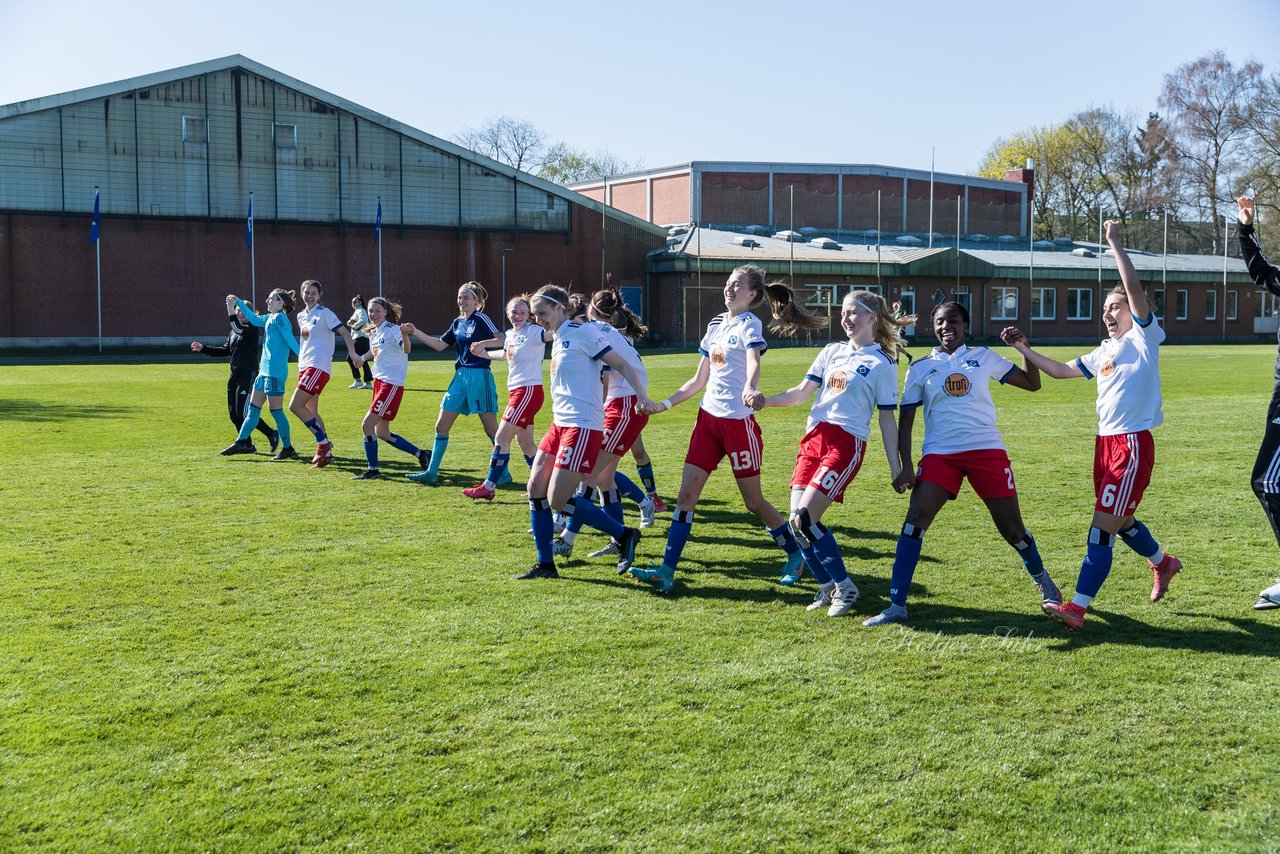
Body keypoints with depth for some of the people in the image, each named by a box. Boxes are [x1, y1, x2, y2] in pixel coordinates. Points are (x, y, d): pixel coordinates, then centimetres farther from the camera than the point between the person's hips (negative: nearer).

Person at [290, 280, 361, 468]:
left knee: (295, 405, -16)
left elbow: (345, 332, -12)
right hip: (305, 366, 8)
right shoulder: (301, 316, 14)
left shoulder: (324, 313, -8)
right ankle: (325, 452, 14)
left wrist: (352, 353, -24)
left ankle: (324, 442, -9)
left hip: (318, 366, -8)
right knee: (311, 411, 8)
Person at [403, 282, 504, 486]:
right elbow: (440, 344, 18)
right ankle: (431, 473, 11)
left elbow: (502, 340, -17)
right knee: (441, 426, 6)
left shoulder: (481, 319, -7)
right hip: (460, 376, 8)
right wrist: (415, 332, 13)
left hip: (479, 377, -8)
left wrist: (483, 343, -34)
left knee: (491, 429, 0)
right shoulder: (458, 322, 14)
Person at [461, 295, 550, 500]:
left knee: (501, 439, -6)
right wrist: (483, 353, 30)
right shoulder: (511, 335, 13)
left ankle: (488, 487, 1)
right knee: (525, 443, 14)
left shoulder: (533, 332, -12)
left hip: (528, 392, -9)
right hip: (516, 391, 9)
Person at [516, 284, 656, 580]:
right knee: (536, 490, 6)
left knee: (558, 500, -11)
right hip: (560, 424, 9)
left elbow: (622, 366, -11)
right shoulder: (558, 341, 18)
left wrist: (642, 397, -22)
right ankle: (545, 565, 15)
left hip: (582, 427, -9)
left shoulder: (582, 332, -8)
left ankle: (624, 536, 4)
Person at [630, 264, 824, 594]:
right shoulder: (716, 324, 13)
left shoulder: (749, 324, -8)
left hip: (738, 421, -7)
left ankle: (796, 554, 25)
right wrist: (664, 404, 13)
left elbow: (754, 363, -30)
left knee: (753, 501, 4)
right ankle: (667, 570, -5)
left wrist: (750, 389, -51)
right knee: (686, 494, -3)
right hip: (708, 418, 7)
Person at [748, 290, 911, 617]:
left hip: (846, 443, -6)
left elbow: (887, 419, 3)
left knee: (805, 519, -17)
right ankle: (828, 586, 19)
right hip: (813, 438, 6)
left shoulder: (882, 364, 2)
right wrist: (766, 400, -4)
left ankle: (844, 586, 2)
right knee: (797, 521, -2)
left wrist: (895, 467, -1)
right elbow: (801, 392, 13)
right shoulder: (831, 351, 17)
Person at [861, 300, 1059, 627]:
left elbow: (1032, 383, 13)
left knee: (1011, 528, 2)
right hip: (940, 453, 0)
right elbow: (905, 420, 7)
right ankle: (897, 606, -14)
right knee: (915, 518, -18)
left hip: (987, 450, 0)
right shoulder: (921, 368, 8)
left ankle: (1043, 581, 33)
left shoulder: (983, 357, 9)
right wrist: (905, 466, -3)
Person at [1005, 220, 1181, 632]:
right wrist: (1024, 348, 20)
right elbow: (1060, 371, 25)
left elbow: (1134, 286, -18)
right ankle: (1163, 563, 48)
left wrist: (1114, 242, -15)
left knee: (1103, 527, -11)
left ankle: (1077, 608, -11)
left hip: (1133, 444, -8)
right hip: (1106, 443, 8)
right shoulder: (1103, 352, 16)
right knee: (1120, 521, 21)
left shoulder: (1143, 337, -4)